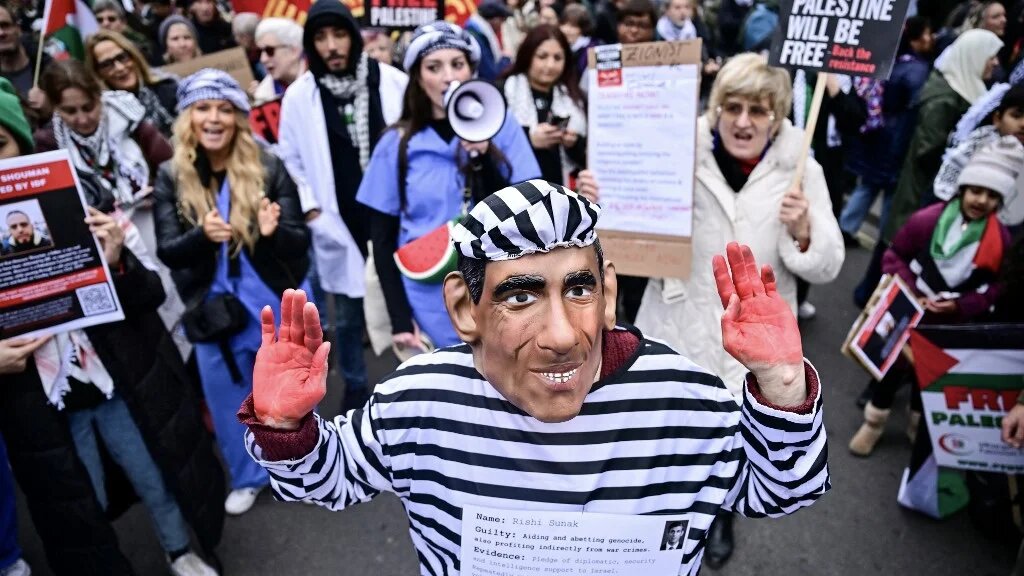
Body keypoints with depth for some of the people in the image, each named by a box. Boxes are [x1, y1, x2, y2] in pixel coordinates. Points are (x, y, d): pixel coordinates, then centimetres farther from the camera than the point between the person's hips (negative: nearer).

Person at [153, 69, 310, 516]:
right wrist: (201, 235, -29)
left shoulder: (268, 168, -10)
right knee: (227, 399, 18)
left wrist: (274, 231, -34)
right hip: (212, 308, 2)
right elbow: (166, 251, -9)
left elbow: (300, 242, -12)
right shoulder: (171, 177, -4)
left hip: (276, 304, -2)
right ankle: (248, 476, 41)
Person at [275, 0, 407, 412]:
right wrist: (310, 208, -3)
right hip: (338, 224, 1)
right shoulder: (299, 95, -2)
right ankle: (355, 388, 34)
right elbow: (290, 159, 5)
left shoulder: (393, 81, -5)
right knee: (347, 315, 14)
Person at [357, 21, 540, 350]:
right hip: (430, 311, 0)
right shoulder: (397, 145, 0)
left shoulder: (501, 126, 0)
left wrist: (483, 156, -18)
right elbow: (383, 238, 2)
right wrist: (399, 318, -3)